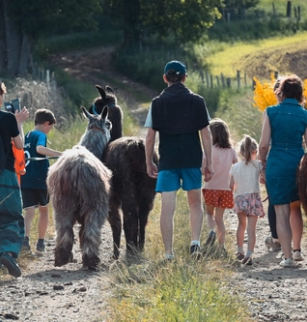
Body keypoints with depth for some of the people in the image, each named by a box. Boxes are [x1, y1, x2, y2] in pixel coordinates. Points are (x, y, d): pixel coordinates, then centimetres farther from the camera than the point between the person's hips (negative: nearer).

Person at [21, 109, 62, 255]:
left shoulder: (25, 137, 14)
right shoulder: (41, 135, -7)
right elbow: (40, 148, -29)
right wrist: (61, 154, -36)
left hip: (25, 180, 5)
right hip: (40, 180, -5)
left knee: (29, 211, -4)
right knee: (43, 210, 15)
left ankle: (26, 237, -30)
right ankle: (40, 243, 19)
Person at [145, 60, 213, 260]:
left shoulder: (158, 103, 0)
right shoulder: (197, 101, 1)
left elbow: (150, 137, 0)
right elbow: (206, 134, 0)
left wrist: (149, 163, 11)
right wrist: (209, 163, 6)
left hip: (167, 161, -1)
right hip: (192, 159, 1)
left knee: (167, 207, 1)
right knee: (195, 203, 16)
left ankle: (169, 253, 0)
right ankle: (195, 241, -3)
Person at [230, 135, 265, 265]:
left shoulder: (235, 167, 4)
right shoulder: (258, 164, -4)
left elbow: (231, 186, 7)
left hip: (239, 199, 3)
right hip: (254, 198, -3)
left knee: (242, 225, 24)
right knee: (251, 229, -5)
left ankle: (240, 251, 31)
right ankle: (249, 255, -15)